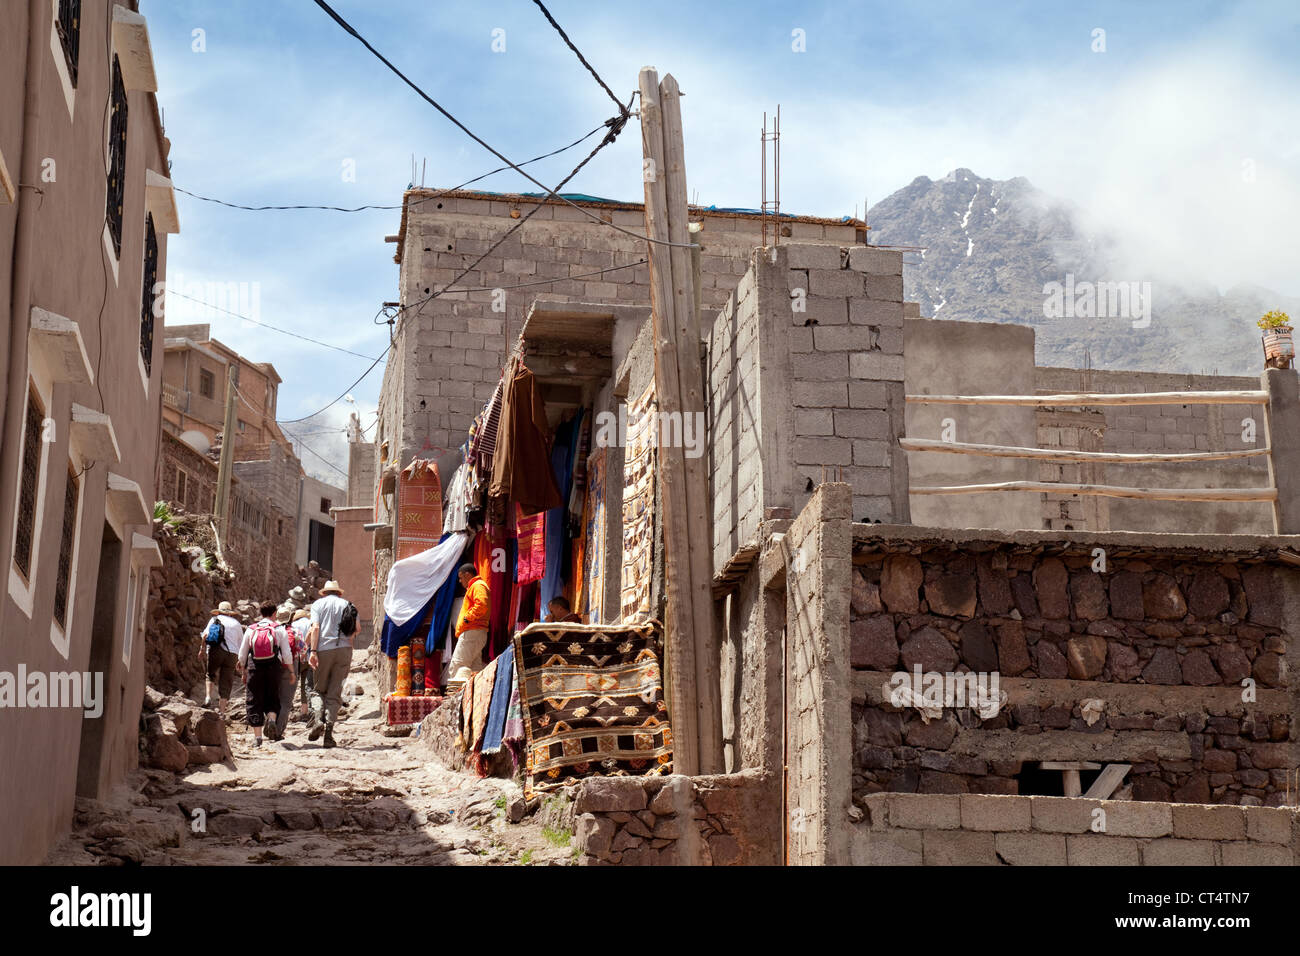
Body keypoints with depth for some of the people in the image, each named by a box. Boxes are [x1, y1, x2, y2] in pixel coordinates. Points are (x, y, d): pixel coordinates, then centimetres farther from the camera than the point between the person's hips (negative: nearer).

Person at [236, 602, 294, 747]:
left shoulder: (250, 630, 10)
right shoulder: (279, 630, 4)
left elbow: (242, 654, 12)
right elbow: (287, 654, 0)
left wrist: (243, 672, 23)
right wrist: (292, 671, 9)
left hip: (255, 669, 1)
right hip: (273, 668, -1)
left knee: (255, 702, 6)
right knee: (272, 697, 16)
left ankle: (257, 736, 2)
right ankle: (272, 720, -13)